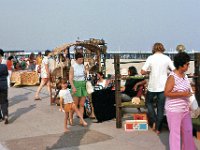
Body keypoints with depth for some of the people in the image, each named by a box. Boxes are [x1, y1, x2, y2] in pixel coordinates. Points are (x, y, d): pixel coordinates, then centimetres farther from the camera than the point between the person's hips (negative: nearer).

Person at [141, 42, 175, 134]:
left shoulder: (150, 58, -5)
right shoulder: (166, 58, -2)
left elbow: (142, 72, -10)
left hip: (152, 86, -1)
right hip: (163, 86, 1)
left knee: (149, 102, 24)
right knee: (161, 107, 10)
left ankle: (154, 121, 16)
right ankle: (158, 128, 15)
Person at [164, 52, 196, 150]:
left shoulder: (184, 75, 5)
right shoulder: (172, 77, -19)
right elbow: (166, 93, -21)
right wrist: (182, 94, -25)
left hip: (185, 109, 8)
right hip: (174, 110, -8)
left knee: (188, 130, 18)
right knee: (175, 132, 3)